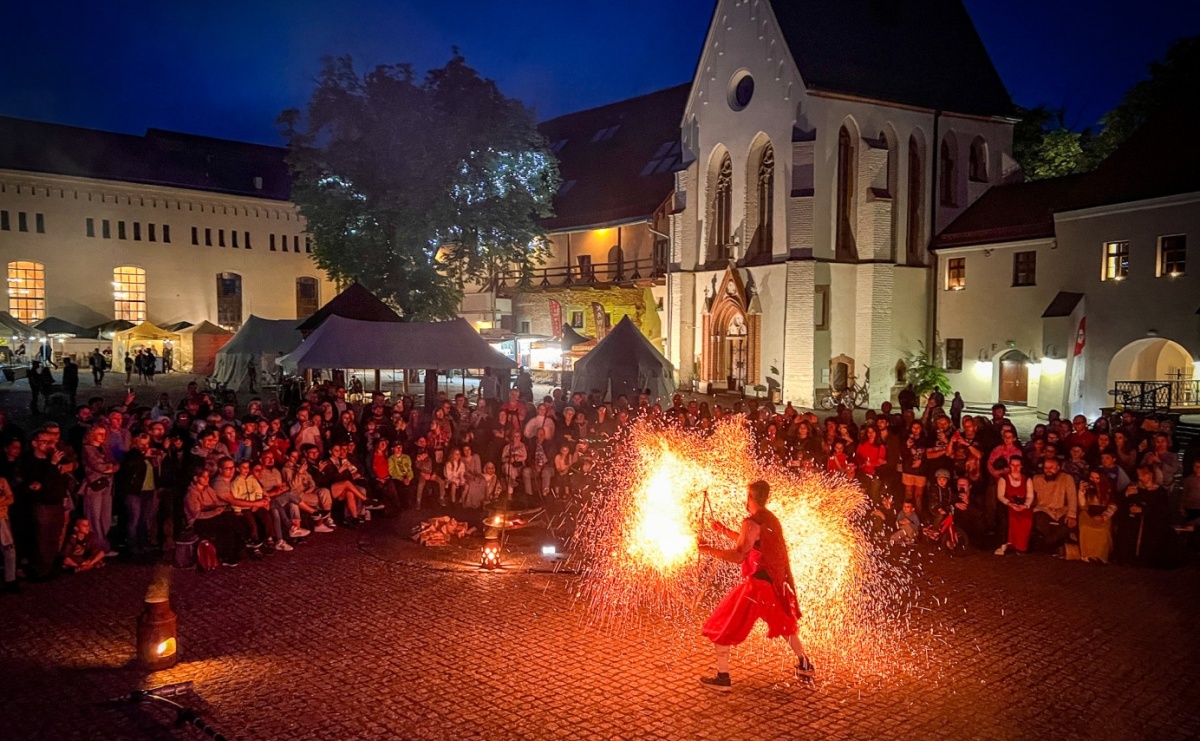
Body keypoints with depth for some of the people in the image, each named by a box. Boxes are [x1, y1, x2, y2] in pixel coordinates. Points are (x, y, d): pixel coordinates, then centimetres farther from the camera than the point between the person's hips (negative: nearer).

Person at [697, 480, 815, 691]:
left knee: (722, 627, 0)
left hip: (757, 584, -8)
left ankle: (722, 678, 0)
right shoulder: (771, 520, 11)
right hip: (775, 583, 8)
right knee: (783, 624, 31)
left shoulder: (751, 523, -16)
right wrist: (725, 530, 28)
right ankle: (805, 665, 41)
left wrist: (710, 549, -14)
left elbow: (739, 556, -22)